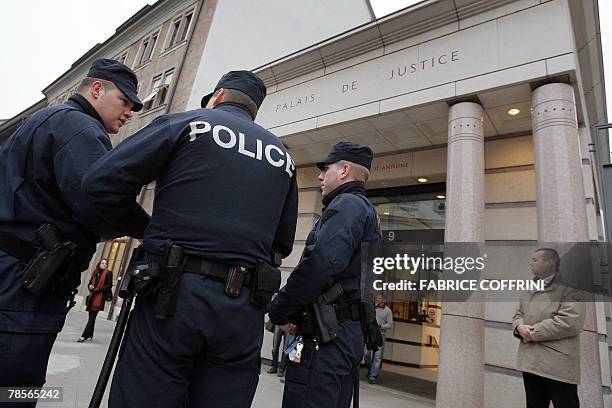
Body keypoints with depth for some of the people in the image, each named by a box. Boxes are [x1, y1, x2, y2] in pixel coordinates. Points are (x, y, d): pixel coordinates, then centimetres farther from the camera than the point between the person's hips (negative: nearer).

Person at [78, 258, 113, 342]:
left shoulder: (108, 273, -1)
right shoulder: (95, 272, 14)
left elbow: (109, 285, -6)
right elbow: (90, 283, 21)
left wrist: (99, 289, -15)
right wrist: (90, 286, -1)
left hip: (100, 298, -6)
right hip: (92, 296, 6)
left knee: (92, 317, -8)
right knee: (91, 316, 11)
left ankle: (84, 335, -7)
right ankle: (89, 335, 21)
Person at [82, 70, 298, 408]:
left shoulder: (185, 123, 4)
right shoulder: (283, 156, 16)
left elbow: (101, 182, -3)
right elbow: (282, 244, 17)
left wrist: (142, 227, 13)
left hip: (173, 294, -3)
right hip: (243, 311, 4)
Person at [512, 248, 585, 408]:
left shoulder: (568, 286, -6)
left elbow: (571, 322, -19)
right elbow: (518, 314, 20)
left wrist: (534, 333, -15)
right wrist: (519, 327, -5)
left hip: (557, 365, -7)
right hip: (530, 363, 7)